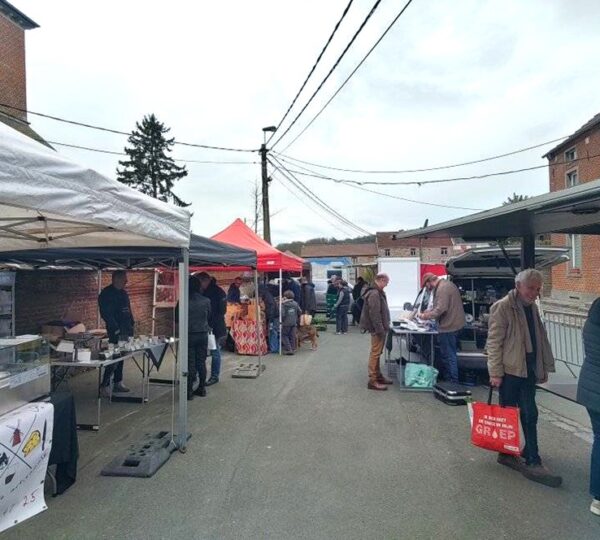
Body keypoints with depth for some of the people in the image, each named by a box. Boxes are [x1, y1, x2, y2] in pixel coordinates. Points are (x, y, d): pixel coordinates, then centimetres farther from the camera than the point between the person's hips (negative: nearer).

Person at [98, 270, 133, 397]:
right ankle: (104, 386, -3)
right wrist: (116, 329, -20)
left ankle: (118, 383, 21)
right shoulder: (106, 294, -9)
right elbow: (106, 314, -16)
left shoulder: (123, 293, 16)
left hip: (126, 331, 8)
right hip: (116, 332, -8)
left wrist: (131, 326, 14)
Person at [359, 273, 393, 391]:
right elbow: (374, 314, -24)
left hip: (379, 328, 10)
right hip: (377, 329, -10)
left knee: (377, 353, 17)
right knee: (375, 353, -6)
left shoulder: (378, 292, 14)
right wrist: (380, 330, -23)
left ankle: (378, 376, 27)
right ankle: (373, 381, -1)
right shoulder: (374, 294, -19)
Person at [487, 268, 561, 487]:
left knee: (529, 415, 10)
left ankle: (532, 461, 20)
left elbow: (541, 338, 17)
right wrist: (495, 373, -15)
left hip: (528, 370, 7)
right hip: (510, 371, -6)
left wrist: (544, 367, 15)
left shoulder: (532, 307, 12)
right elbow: (494, 342, -13)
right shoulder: (502, 307, -12)